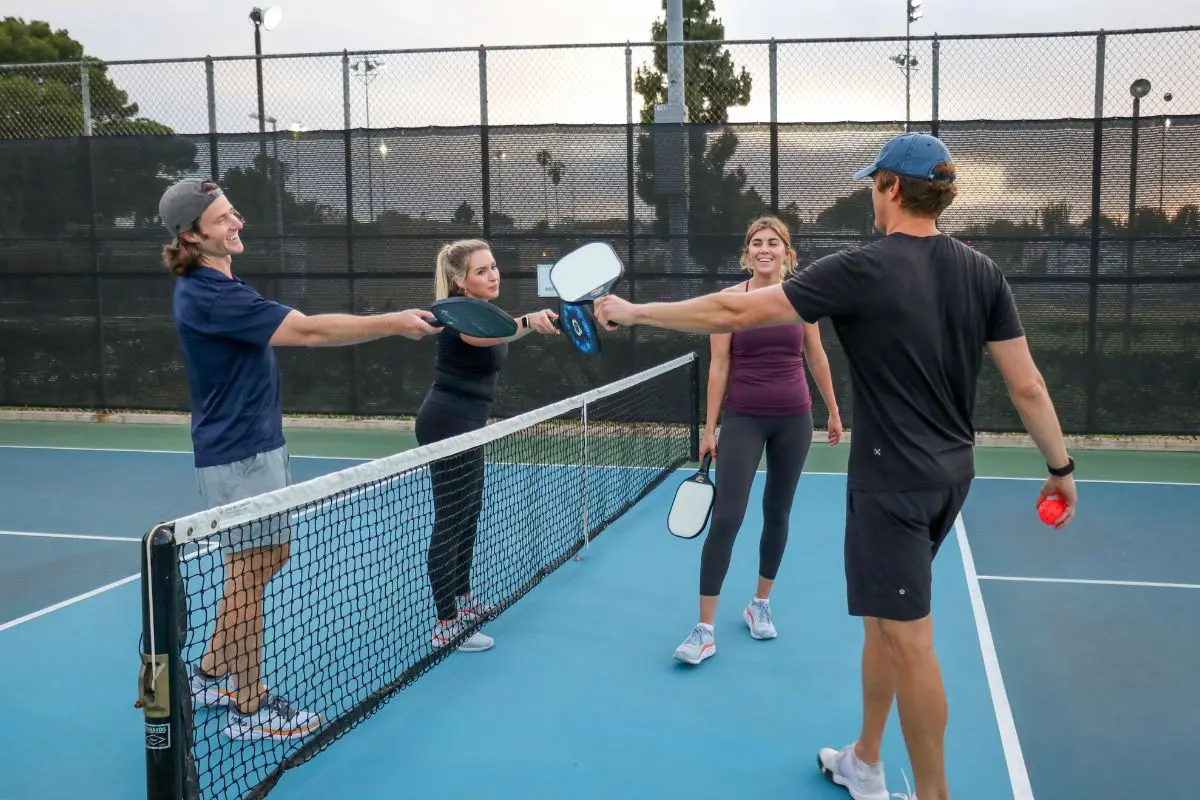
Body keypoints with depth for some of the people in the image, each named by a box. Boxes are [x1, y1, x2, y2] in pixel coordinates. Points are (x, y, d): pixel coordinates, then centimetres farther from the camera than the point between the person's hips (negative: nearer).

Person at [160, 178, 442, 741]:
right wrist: (394, 323, -22)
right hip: (236, 456, -10)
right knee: (249, 576, -1)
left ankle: (211, 673, 31)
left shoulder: (213, 286, 10)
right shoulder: (208, 296, -23)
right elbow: (309, 331, -26)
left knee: (269, 559, 18)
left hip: (259, 445, 10)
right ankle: (249, 709, 12)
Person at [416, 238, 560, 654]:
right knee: (450, 522, -7)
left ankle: (462, 598, 34)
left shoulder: (480, 308, 8)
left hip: (464, 426, 10)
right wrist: (528, 322, -62)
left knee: (469, 514, 19)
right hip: (446, 427, -10)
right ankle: (446, 626, -2)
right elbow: (486, 333, -46)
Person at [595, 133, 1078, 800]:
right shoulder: (983, 272, 1)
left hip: (894, 481, -8)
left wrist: (633, 311, -6)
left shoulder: (862, 270, -16)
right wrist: (1062, 467, 13)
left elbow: (734, 313, -15)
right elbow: (1028, 384, 1)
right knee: (884, 621, 20)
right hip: (951, 475, 8)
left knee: (909, 639, 2)